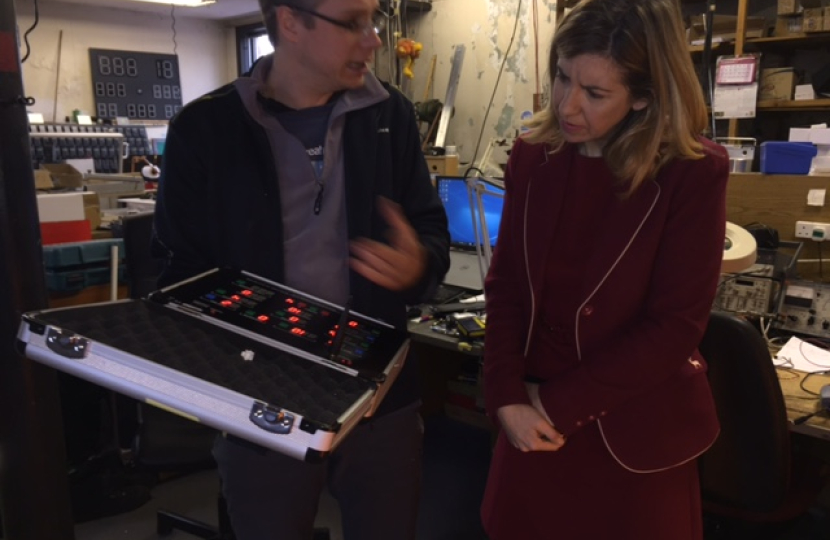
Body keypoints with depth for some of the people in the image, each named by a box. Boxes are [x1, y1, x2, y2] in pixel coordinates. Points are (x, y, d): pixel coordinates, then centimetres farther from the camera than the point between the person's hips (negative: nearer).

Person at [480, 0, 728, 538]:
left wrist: (561, 406, -13)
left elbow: (676, 325, -14)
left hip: (634, 430, -3)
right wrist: (507, 397, -12)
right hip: (537, 420, 3)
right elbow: (505, 284, -1)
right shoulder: (533, 157, -2)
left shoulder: (695, 173, -13)